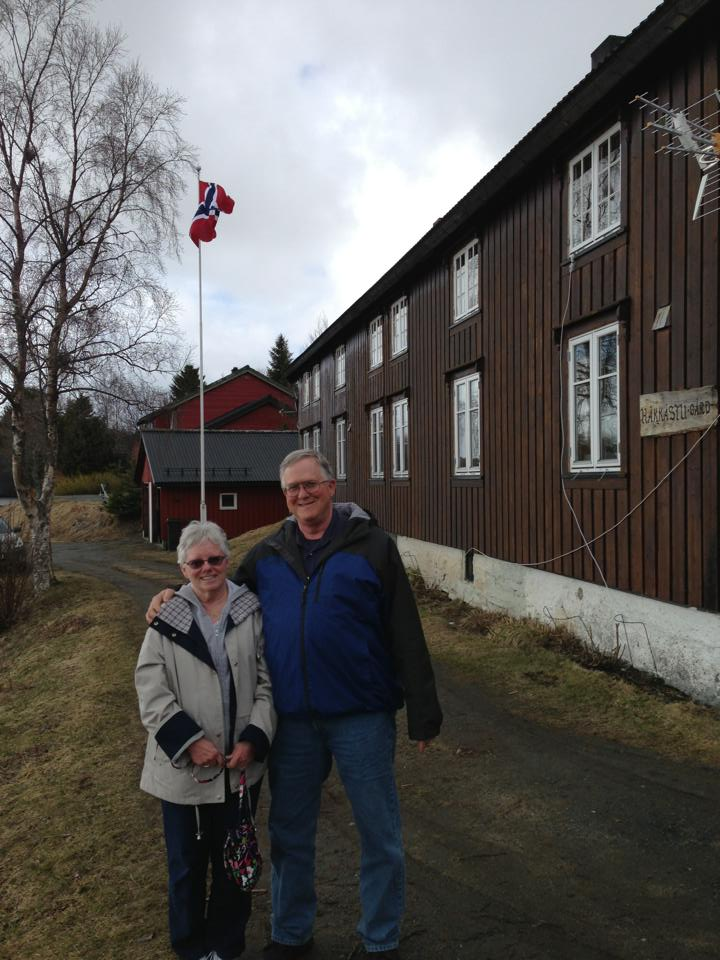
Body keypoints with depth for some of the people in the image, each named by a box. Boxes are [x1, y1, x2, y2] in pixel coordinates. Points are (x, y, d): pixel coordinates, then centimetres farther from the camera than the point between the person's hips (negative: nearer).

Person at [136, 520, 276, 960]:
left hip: (241, 763, 1)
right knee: (187, 863, 15)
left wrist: (254, 740, -11)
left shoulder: (253, 611, -3)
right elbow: (151, 691, -7)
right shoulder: (167, 617, -5)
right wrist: (189, 741, -15)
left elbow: (267, 683, -1)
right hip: (184, 766, -1)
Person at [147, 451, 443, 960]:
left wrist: (422, 713, -9)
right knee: (290, 835, 18)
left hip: (362, 717, -3)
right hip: (293, 720, 4)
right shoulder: (267, 555, 6)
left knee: (380, 836, 10)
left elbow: (406, 635, -8)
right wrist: (177, 597, 4)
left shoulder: (372, 545, -7)